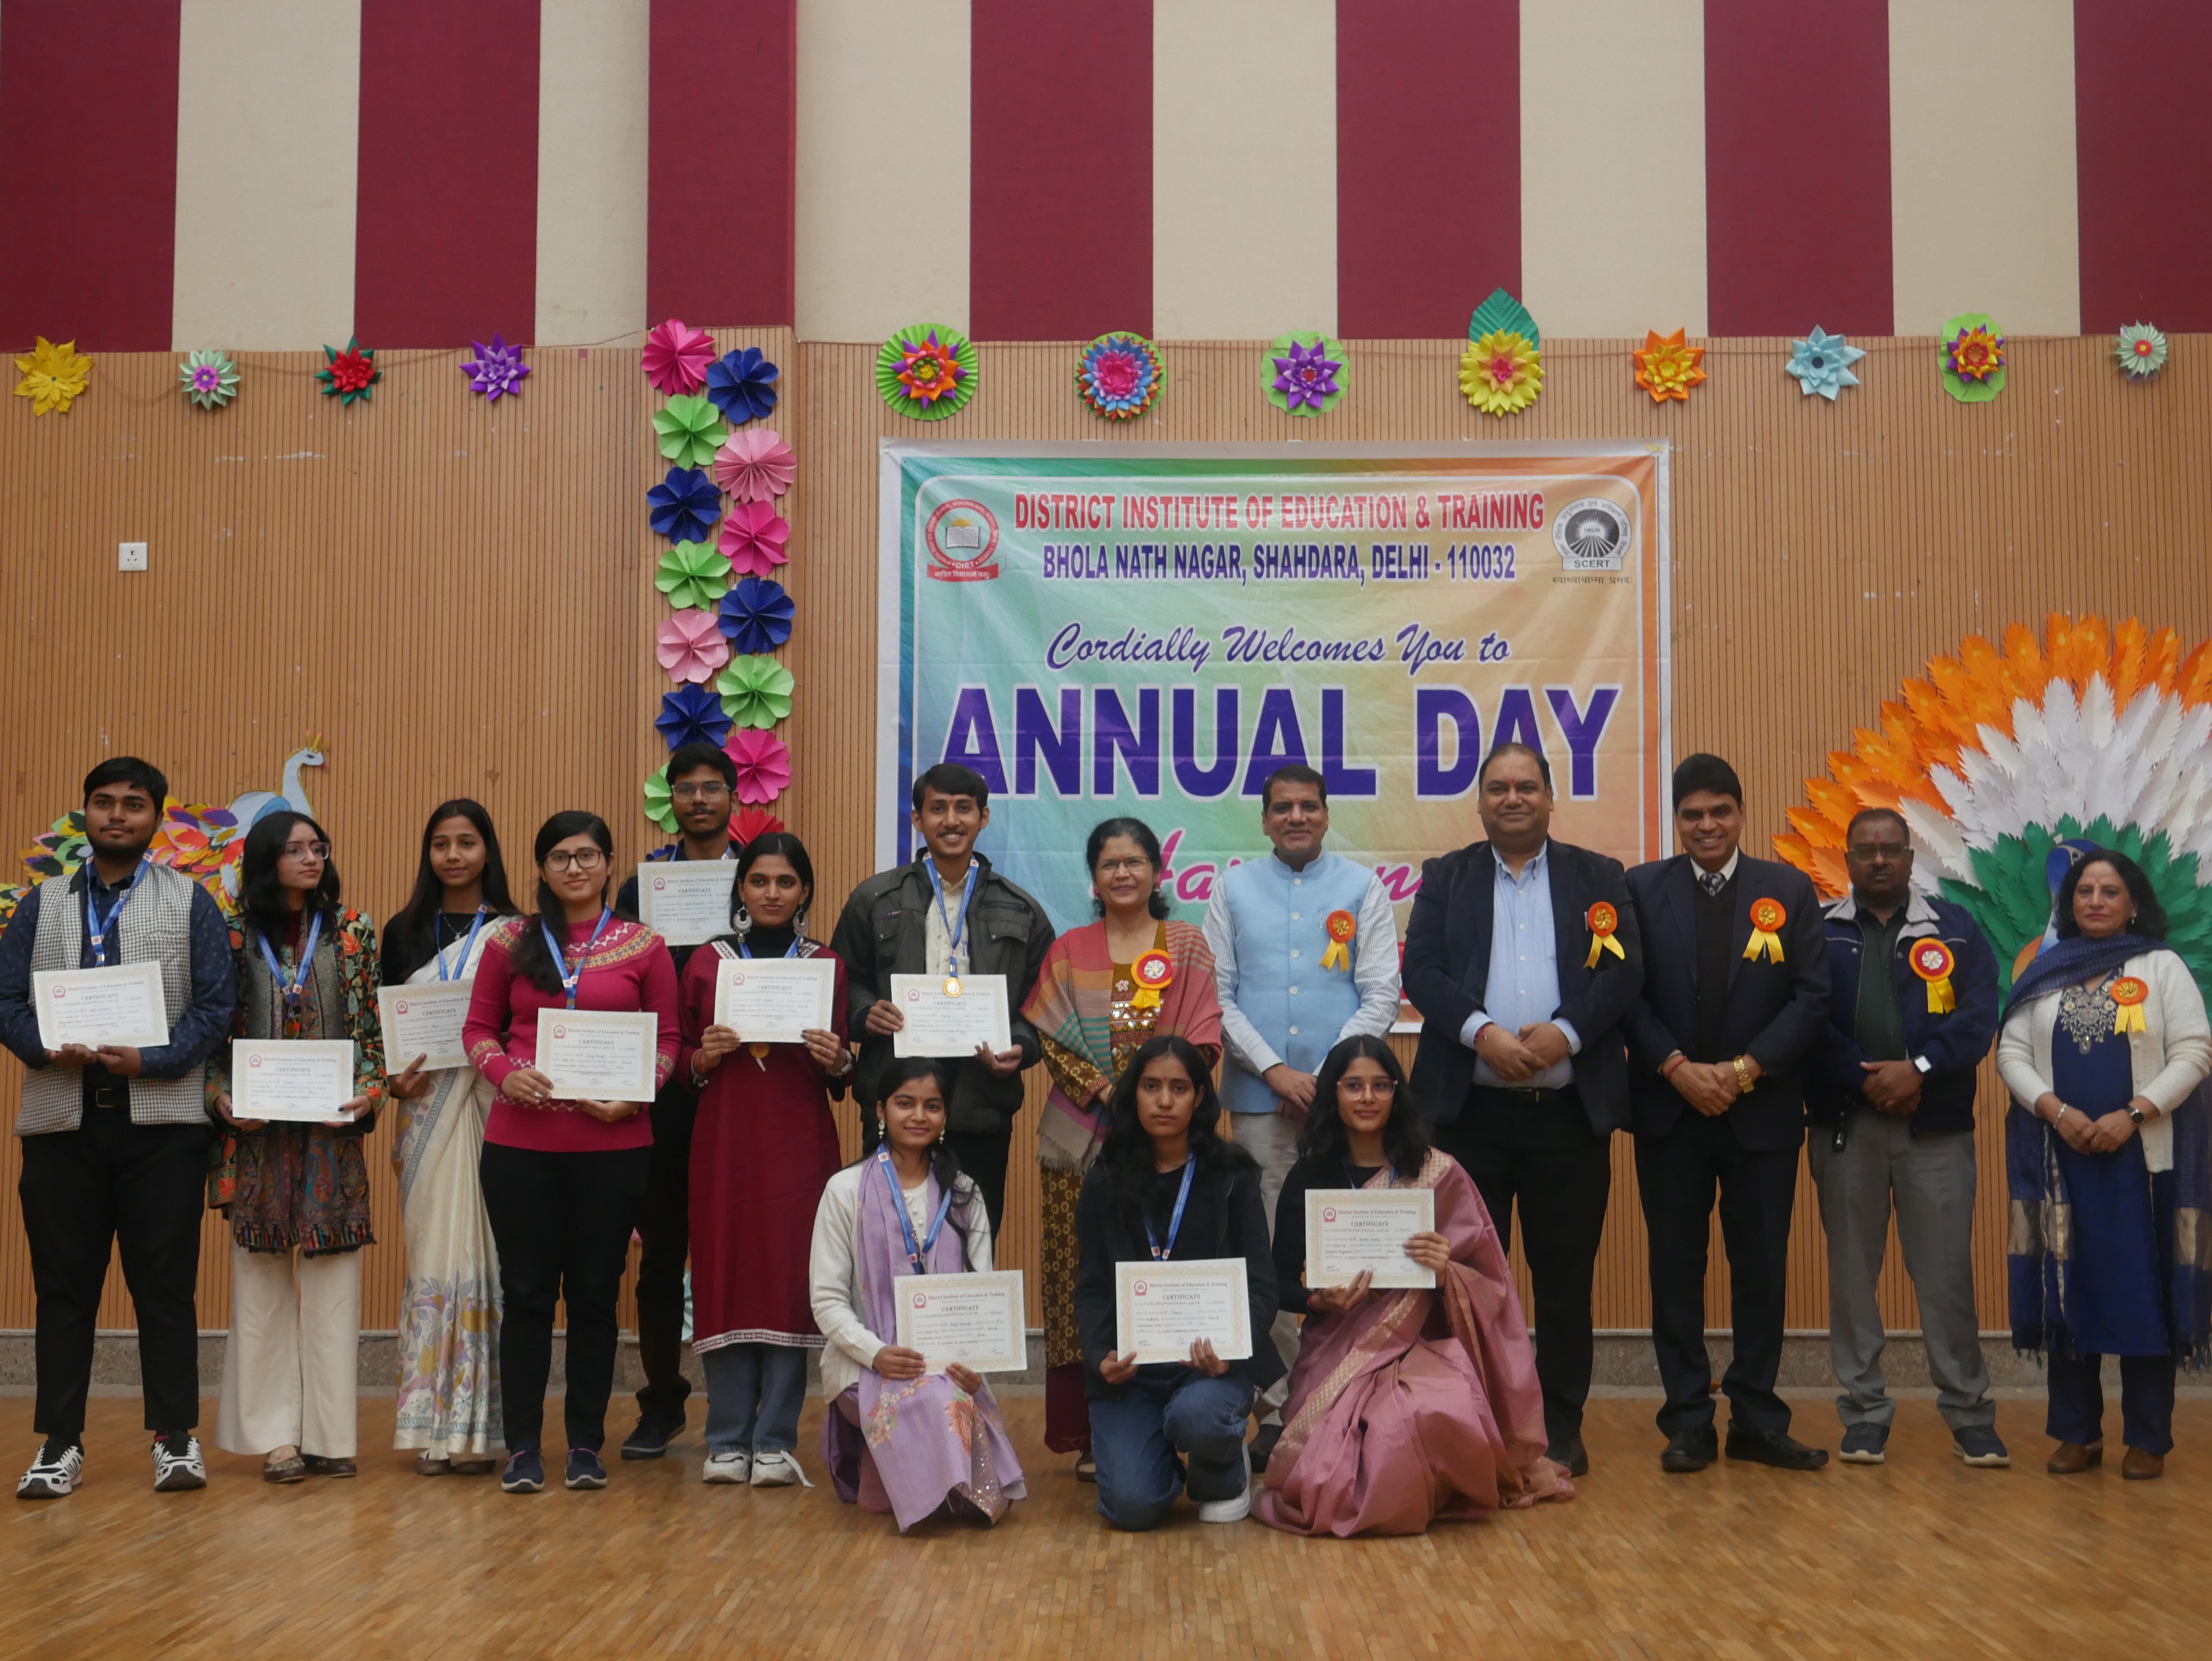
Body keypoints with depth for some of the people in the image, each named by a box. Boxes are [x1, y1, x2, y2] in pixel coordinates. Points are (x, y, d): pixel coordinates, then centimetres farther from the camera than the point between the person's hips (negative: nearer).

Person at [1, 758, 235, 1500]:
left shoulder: (192, 904, 7)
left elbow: (216, 1007, 0)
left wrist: (149, 1060, -14)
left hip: (162, 1118, -2)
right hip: (62, 1120, 2)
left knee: (165, 1285, 1)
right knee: (64, 1287, 5)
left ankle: (176, 1439, 8)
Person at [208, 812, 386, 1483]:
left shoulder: (351, 931, 6)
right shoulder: (235, 938, 4)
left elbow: (373, 1024, 6)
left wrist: (369, 1091, -8)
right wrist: (224, 1099, -9)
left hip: (333, 1128, 0)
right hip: (257, 1128, 0)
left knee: (333, 1279, 1)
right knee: (262, 1281, 3)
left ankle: (328, 1433, 7)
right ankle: (276, 1435, 10)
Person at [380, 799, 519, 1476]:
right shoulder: (404, 932, 12)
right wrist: (395, 1080, -5)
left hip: (496, 1109, -2)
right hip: (427, 1109, 2)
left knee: (487, 1254, -4)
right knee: (432, 1254, -1)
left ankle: (480, 1426, 2)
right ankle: (436, 1426, 4)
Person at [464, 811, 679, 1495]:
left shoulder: (644, 947, 4)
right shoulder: (511, 941, 7)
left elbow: (667, 1039, 5)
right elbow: (478, 1027, 9)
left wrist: (634, 1095, -12)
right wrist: (505, 1073, -11)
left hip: (613, 1144, 0)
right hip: (520, 1143, 0)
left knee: (595, 1292, 7)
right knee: (527, 1291, 5)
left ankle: (586, 1444, 17)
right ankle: (522, 1445, 15)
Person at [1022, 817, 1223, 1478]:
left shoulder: (1187, 946, 11)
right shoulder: (1068, 952, 12)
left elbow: (1203, 1036, 3)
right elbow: (1049, 1038, 3)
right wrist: (1105, 1089, -10)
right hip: (1083, 1138, 1)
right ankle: (1092, 1435, 2)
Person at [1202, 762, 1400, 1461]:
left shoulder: (1363, 888, 6)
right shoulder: (1233, 889, 9)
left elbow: (1381, 996, 2)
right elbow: (1217, 995, 5)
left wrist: (1327, 1076, -8)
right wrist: (1274, 1069, -6)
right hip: (1259, 1098, 1)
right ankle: (1278, 1407, 8)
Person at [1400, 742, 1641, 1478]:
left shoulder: (1599, 878, 11)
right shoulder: (1444, 878, 11)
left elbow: (1623, 970, 0)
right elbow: (1421, 970, -1)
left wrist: (1565, 1032, -16)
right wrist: (1482, 1032, -16)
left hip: (1570, 1110, 0)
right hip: (1470, 1109, 0)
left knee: (1565, 1277, 5)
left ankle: (1561, 1429, 15)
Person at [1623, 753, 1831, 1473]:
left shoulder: (1789, 891, 5)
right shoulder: (1642, 889, 4)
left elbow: (1812, 998, -1)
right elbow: (1626, 995, -2)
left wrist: (1746, 1069, -11)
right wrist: (1679, 1069, -13)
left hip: (1762, 1110, 0)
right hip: (1669, 1110, 0)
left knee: (1762, 1267, 6)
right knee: (1676, 1268, 4)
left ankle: (1757, 1419, 16)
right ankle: (1689, 1421, 12)